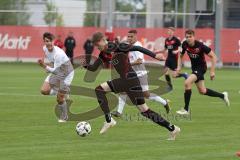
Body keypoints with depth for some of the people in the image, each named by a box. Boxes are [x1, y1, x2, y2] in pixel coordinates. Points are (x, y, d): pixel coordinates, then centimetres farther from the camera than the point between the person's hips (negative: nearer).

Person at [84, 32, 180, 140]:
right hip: (123, 80, 8)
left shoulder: (118, 48, -15)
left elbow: (137, 48, -18)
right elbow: (93, 68, 13)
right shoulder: (103, 54, 9)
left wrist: (154, 55, -24)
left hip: (131, 80, -8)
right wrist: (85, 66, -9)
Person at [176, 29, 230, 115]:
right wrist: (179, 67, -2)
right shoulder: (185, 44, -10)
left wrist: (212, 71, -17)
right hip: (194, 68, 7)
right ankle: (222, 96, 36)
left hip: (201, 67, -7)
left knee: (187, 83, -25)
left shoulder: (200, 46, -25)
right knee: (202, 91, 13)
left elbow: (213, 57, -17)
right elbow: (181, 56, 10)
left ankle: (186, 109, -15)